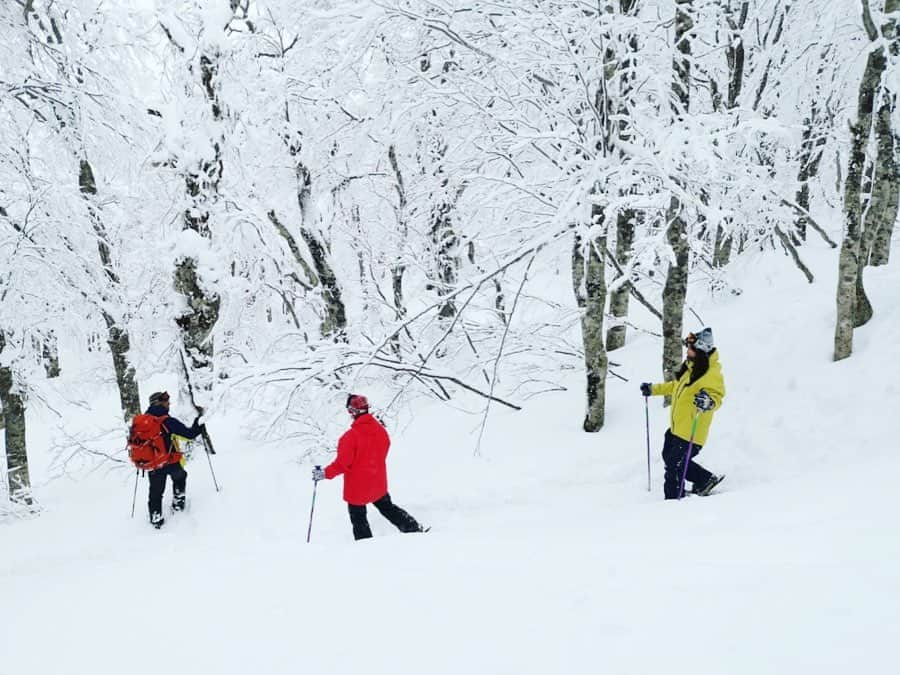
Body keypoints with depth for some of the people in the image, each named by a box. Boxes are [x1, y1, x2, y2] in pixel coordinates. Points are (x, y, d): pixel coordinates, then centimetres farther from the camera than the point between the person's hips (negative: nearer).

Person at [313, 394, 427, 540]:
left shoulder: (351, 436, -25)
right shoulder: (381, 430, -6)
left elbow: (342, 463, -23)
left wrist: (325, 474, -11)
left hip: (357, 487, -6)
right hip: (378, 483, 6)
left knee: (358, 519, 11)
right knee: (387, 507, 25)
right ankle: (415, 528, 24)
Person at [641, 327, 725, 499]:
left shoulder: (712, 374, -21)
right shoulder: (690, 366, 9)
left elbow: (717, 396, -29)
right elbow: (676, 386, 23)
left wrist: (708, 403, -51)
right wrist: (653, 389, 25)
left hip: (691, 432, -10)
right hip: (677, 426, 10)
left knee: (674, 467, -3)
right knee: (669, 457, 21)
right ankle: (706, 479, 29)